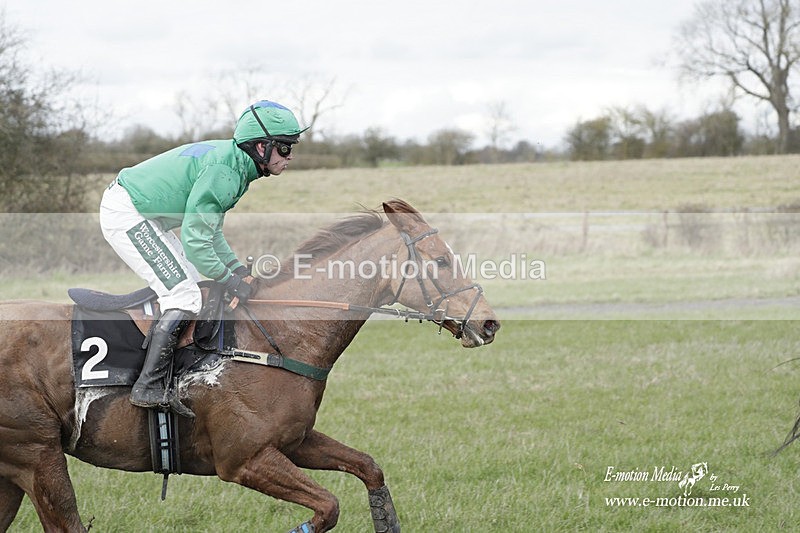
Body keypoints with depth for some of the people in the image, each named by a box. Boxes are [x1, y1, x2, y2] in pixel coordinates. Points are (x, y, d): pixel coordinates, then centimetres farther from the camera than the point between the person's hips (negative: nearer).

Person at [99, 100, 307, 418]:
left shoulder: (237, 164, 8)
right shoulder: (223, 169, -24)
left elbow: (210, 230, 15)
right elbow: (195, 239, -25)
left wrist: (237, 268, 4)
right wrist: (229, 280, -16)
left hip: (142, 216, 11)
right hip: (125, 214, -11)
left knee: (194, 282, 15)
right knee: (185, 297, -14)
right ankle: (149, 388, -14)